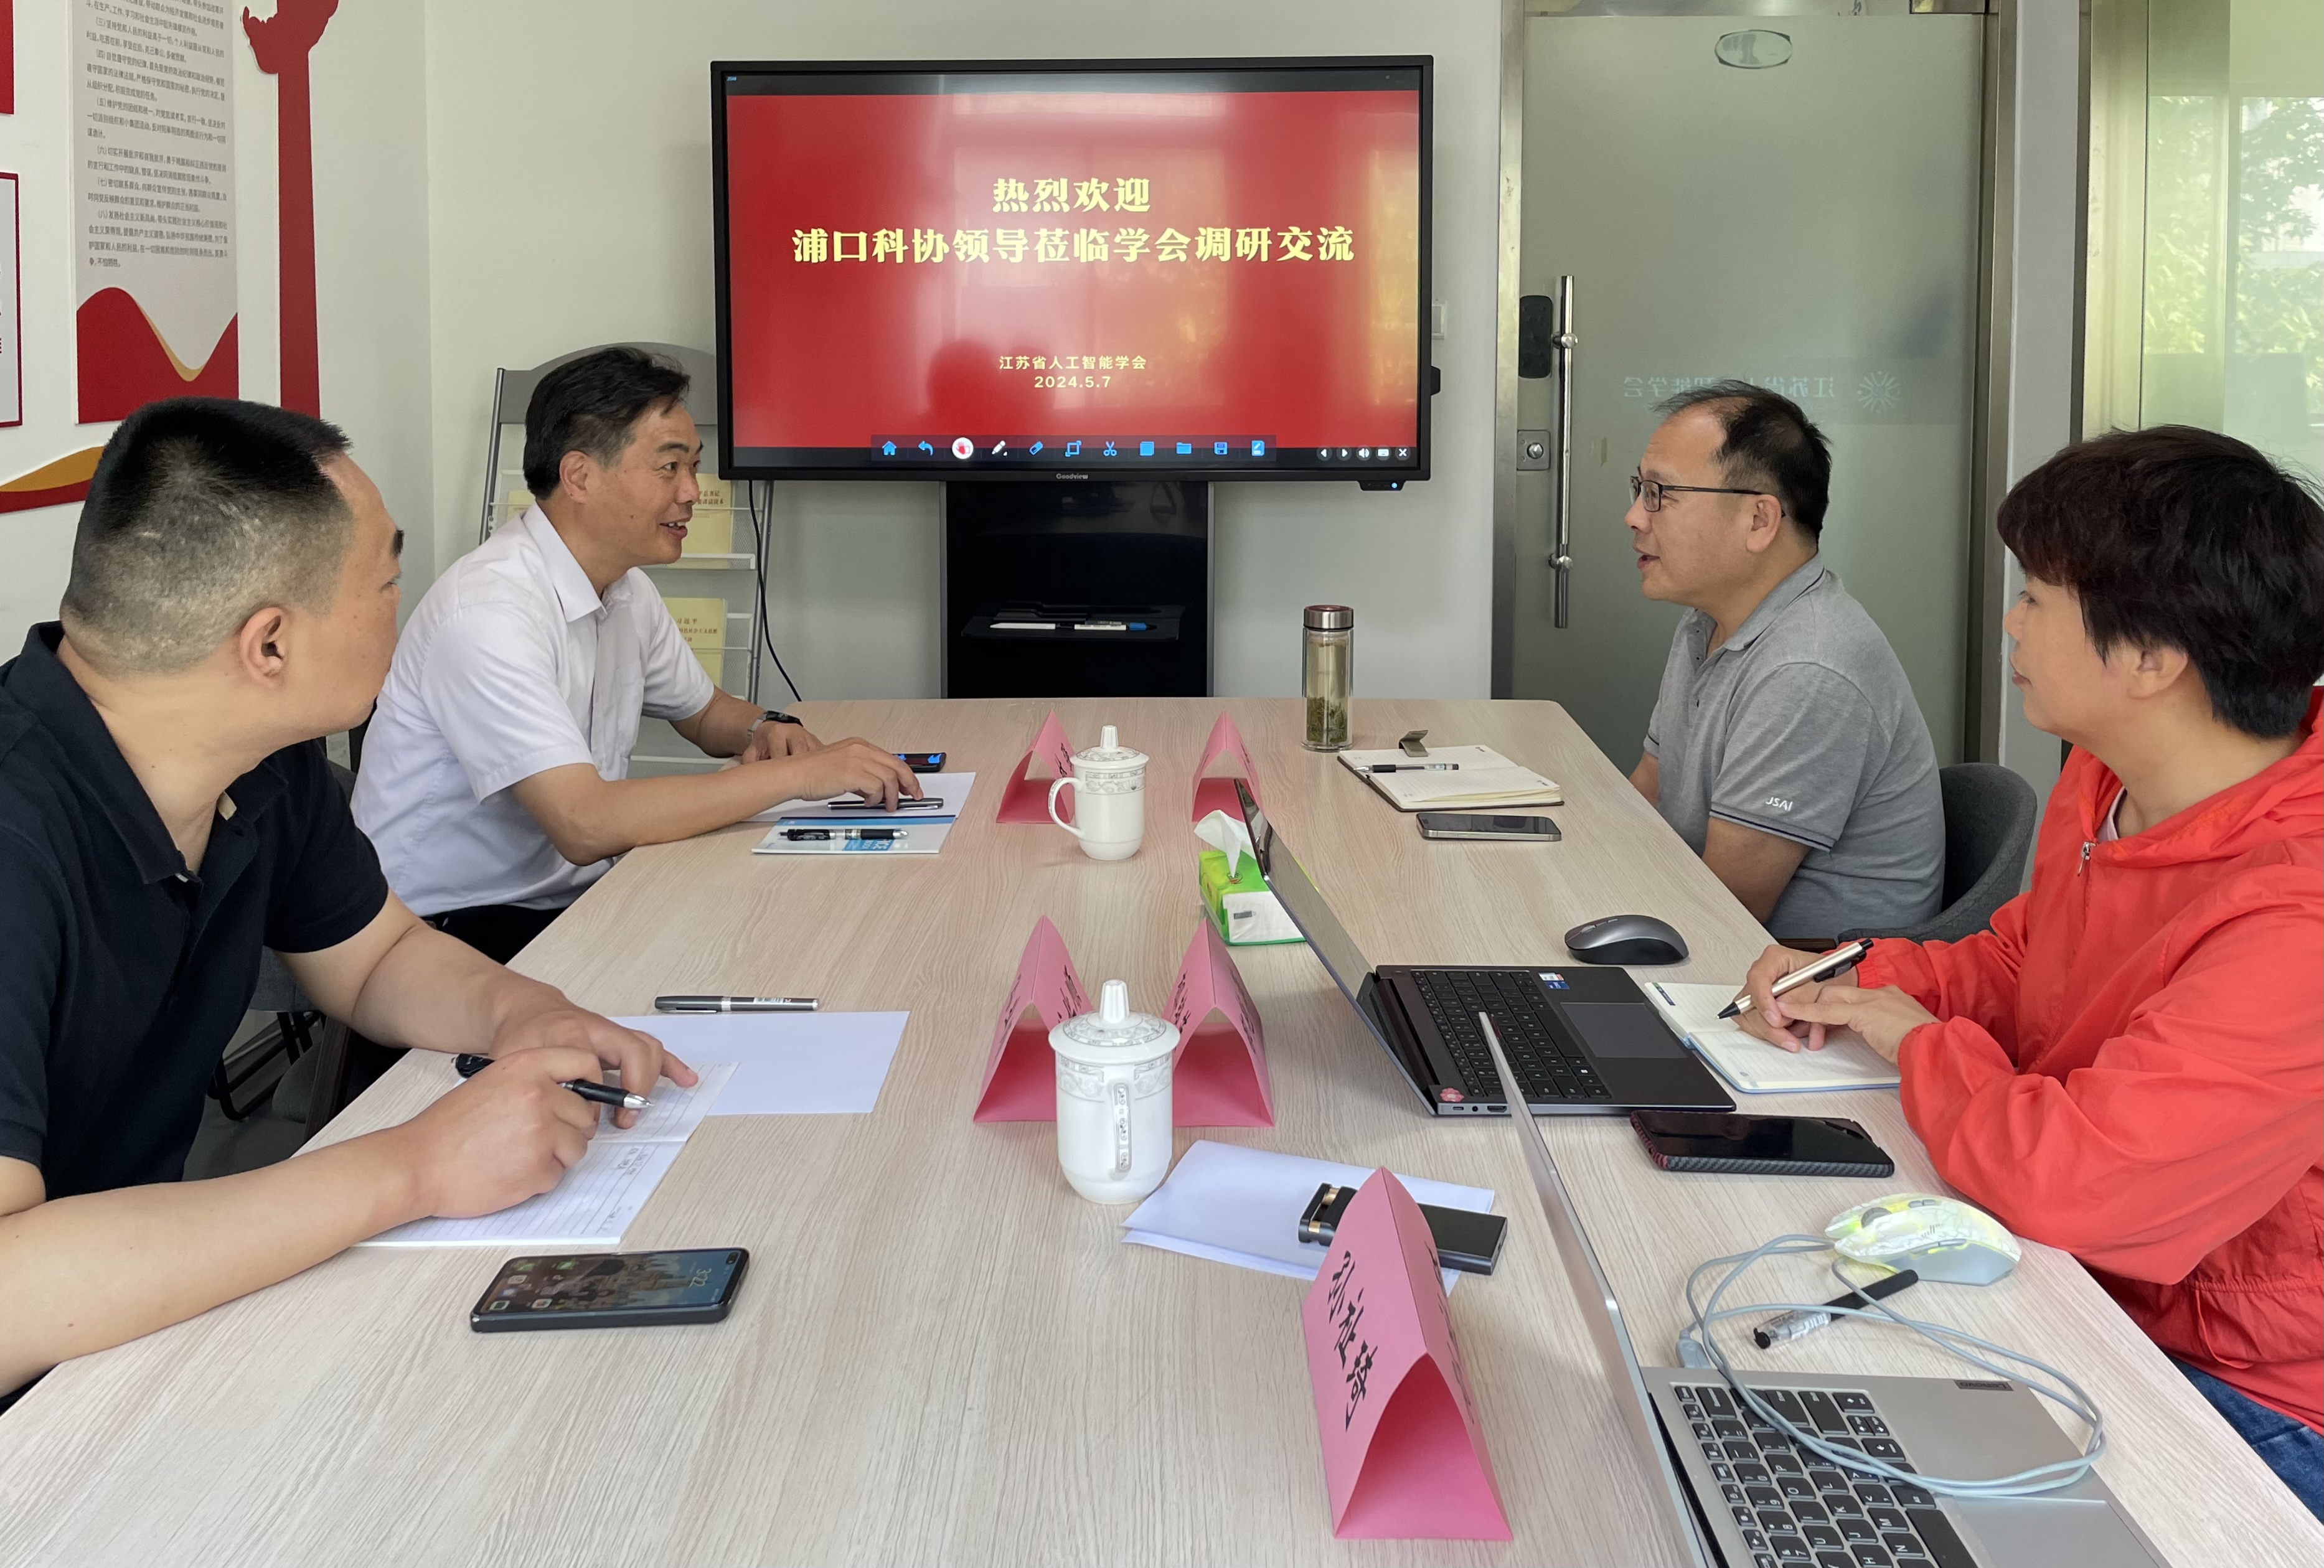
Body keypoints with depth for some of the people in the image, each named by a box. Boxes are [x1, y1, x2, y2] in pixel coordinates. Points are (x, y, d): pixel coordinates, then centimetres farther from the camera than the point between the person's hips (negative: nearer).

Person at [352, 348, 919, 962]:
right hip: (451, 930, -9)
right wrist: (799, 774, -27)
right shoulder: (488, 611, -23)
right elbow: (585, 823, -31)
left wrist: (767, 730, -1)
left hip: (574, 897, 9)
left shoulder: (627, 590, 6)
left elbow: (703, 711, 24)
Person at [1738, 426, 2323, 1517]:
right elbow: (2019, 959, 19)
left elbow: (2058, 1179, -36)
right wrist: (1861, 985, 0)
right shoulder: (2106, 786, -1)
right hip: (2085, 1291, 8)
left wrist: (1916, 1039, -16)